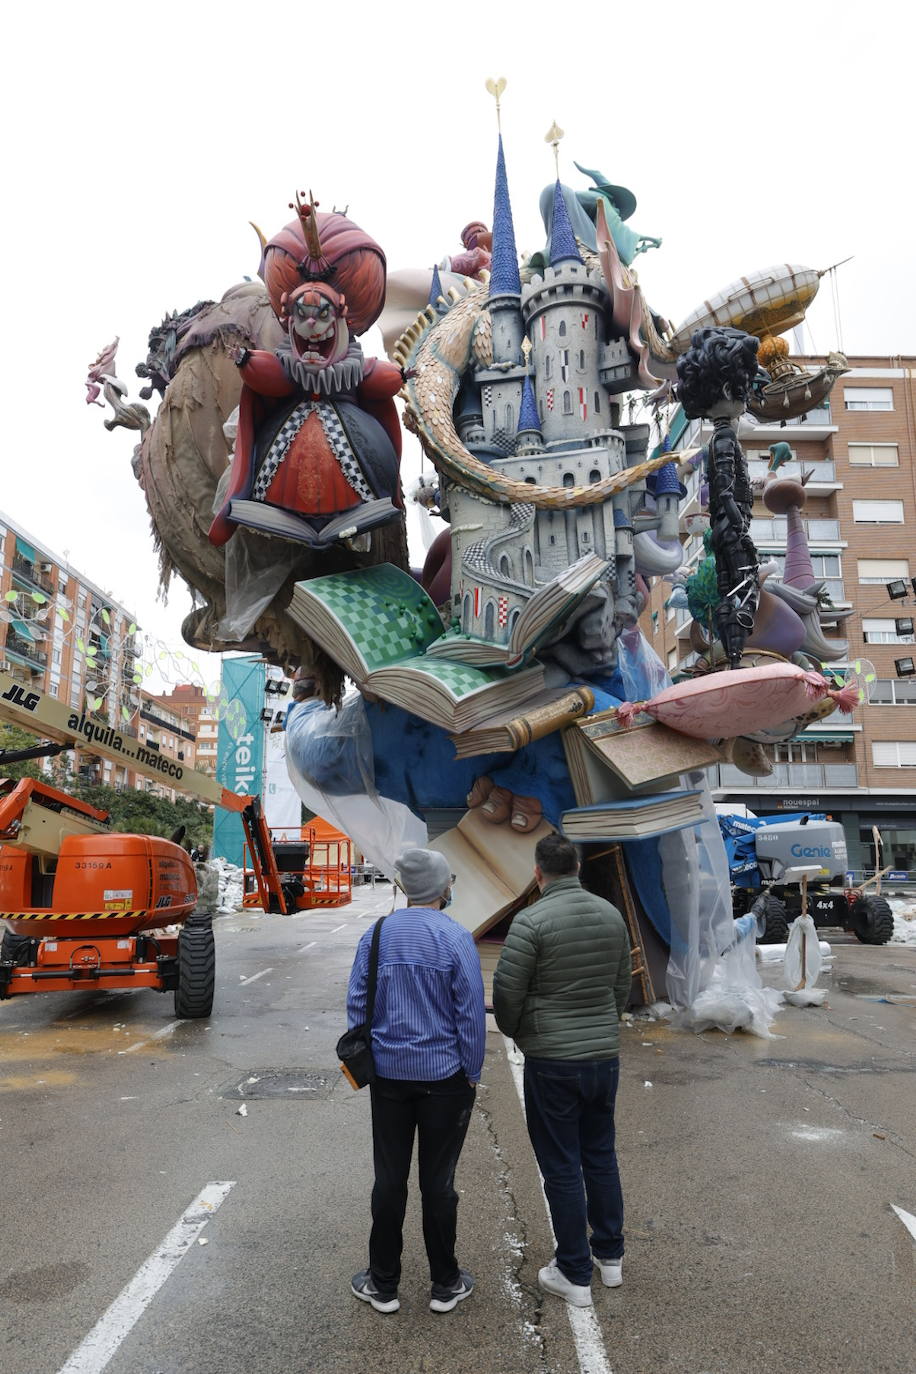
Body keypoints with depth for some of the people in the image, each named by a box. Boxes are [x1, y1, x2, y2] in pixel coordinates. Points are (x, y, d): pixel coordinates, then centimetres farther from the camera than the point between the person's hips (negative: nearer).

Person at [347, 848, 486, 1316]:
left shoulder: (376, 936, -3)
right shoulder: (456, 938, -14)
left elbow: (357, 1005, 2)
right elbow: (471, 1013, -11)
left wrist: (368, 1059, 12)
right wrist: (472, 1073, 0)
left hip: (389, 1075, 3)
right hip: (444, 1075, -2)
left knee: (389, 1179, 14)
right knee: (438, 1181, 10)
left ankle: (383, 1284, 26)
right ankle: (445, 1285, 25)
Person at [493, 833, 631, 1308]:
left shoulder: (531, 921, -18)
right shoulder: (611, 914, 0)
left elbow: (506, 992, -14)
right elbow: (622, 986, 9)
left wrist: (515, 1033, 7)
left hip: (551, 1061, -5)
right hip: (605, 1055, 6)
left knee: (561, 1166, 8)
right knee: (601, 1155, 21)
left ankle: (575, 1275, 19)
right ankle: (610, 1256, 35)